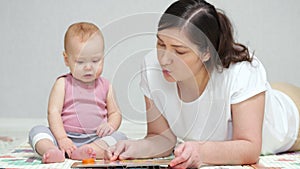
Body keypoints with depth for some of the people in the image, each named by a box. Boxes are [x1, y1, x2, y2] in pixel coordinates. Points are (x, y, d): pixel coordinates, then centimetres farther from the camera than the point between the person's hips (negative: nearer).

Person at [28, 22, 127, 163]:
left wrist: (110, 126, -8)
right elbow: (53, 112, -4)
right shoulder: (63, 84, 4)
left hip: (96, 139, 1)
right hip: (67, 137, -1)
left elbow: (115, 113, 16)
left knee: (120, 137, -23)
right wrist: (62, 139, -18)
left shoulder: (105, 86, 12)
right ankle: (54, 152, -48)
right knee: (37, 131, -20)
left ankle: (87, 151, -42)